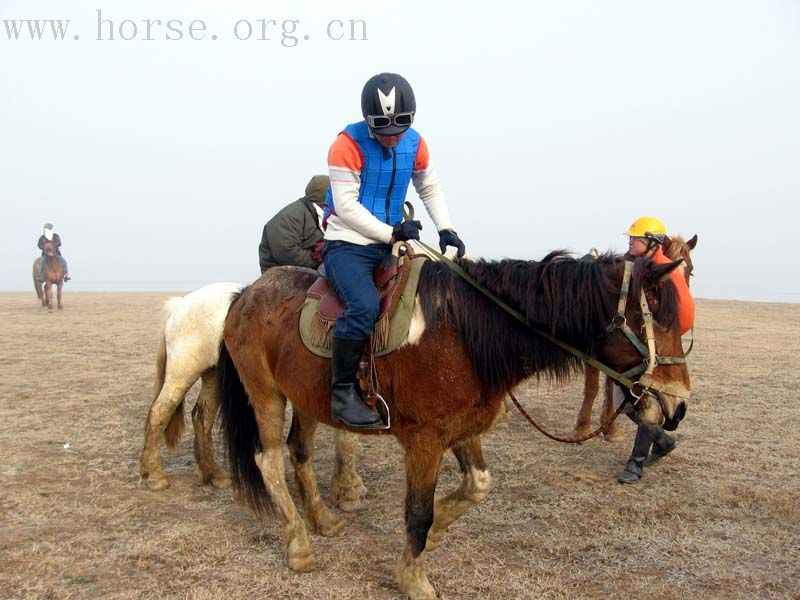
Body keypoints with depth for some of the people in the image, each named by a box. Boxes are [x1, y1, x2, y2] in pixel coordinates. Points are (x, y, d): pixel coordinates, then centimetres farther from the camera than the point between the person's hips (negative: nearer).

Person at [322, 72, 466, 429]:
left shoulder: (415, 144, 5)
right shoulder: (348, 145, -12)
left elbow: (430, 190, 19)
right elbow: (346, 206, -15)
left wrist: (446, 230, 4)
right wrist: (391, 233, -15)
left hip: (390, 245, 7)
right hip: (347, 245, -6)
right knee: (364, 306, -31)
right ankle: (343, 393, -19)